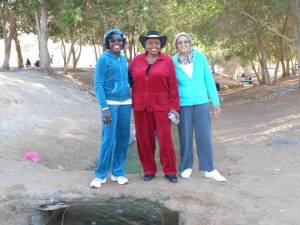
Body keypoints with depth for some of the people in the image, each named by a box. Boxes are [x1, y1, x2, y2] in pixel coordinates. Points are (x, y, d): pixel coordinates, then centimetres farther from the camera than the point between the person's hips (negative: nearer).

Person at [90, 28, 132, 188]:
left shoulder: (123, 58, 10)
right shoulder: (104, 59, -7)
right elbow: (98, 85, -11)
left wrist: (130, 101, 9)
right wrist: (105, 108, -17)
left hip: (125, 103, 6)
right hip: (111, 103, -6)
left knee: (123, 139, 7)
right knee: (109, 140, -8)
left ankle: (117, 172, 17)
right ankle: (100, 175, 3)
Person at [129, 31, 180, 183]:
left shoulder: (167, 61, 0)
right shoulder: (137, 60, 6)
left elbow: (173, 86, -1)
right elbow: (128, 78, 12)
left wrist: (174, 107, -6)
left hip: (161, 106, -2)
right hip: (141, 106, 2)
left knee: (165, 139, -1)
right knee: (144, 139, 6)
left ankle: (170, 171, 12)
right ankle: (149, 170, 19)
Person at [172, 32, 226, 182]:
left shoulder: (200, 57, -2)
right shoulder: (173, 62, -4)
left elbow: (209, 79, 1)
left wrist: (216, 102, -1)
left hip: (201, 103, 1)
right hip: (183, 105, -1)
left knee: (204, 136, 1)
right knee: (185, 137, 7)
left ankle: (209, 169, 10)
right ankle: (186, 167, 22)